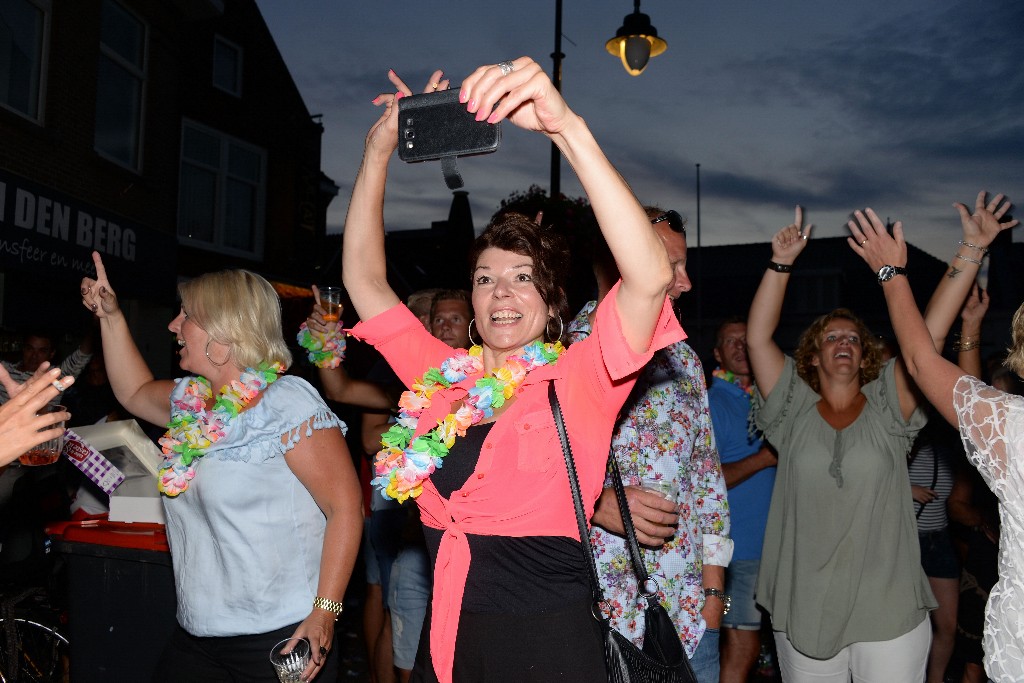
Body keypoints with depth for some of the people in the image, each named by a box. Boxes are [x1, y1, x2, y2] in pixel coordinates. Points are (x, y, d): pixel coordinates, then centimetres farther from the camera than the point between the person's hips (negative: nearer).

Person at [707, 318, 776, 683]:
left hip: (771, 541, 7)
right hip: (738, 545, -7)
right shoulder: (710, 403, -9)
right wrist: (764, 458, -15)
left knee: (746, 647, 14)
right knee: (741, 648, -2)